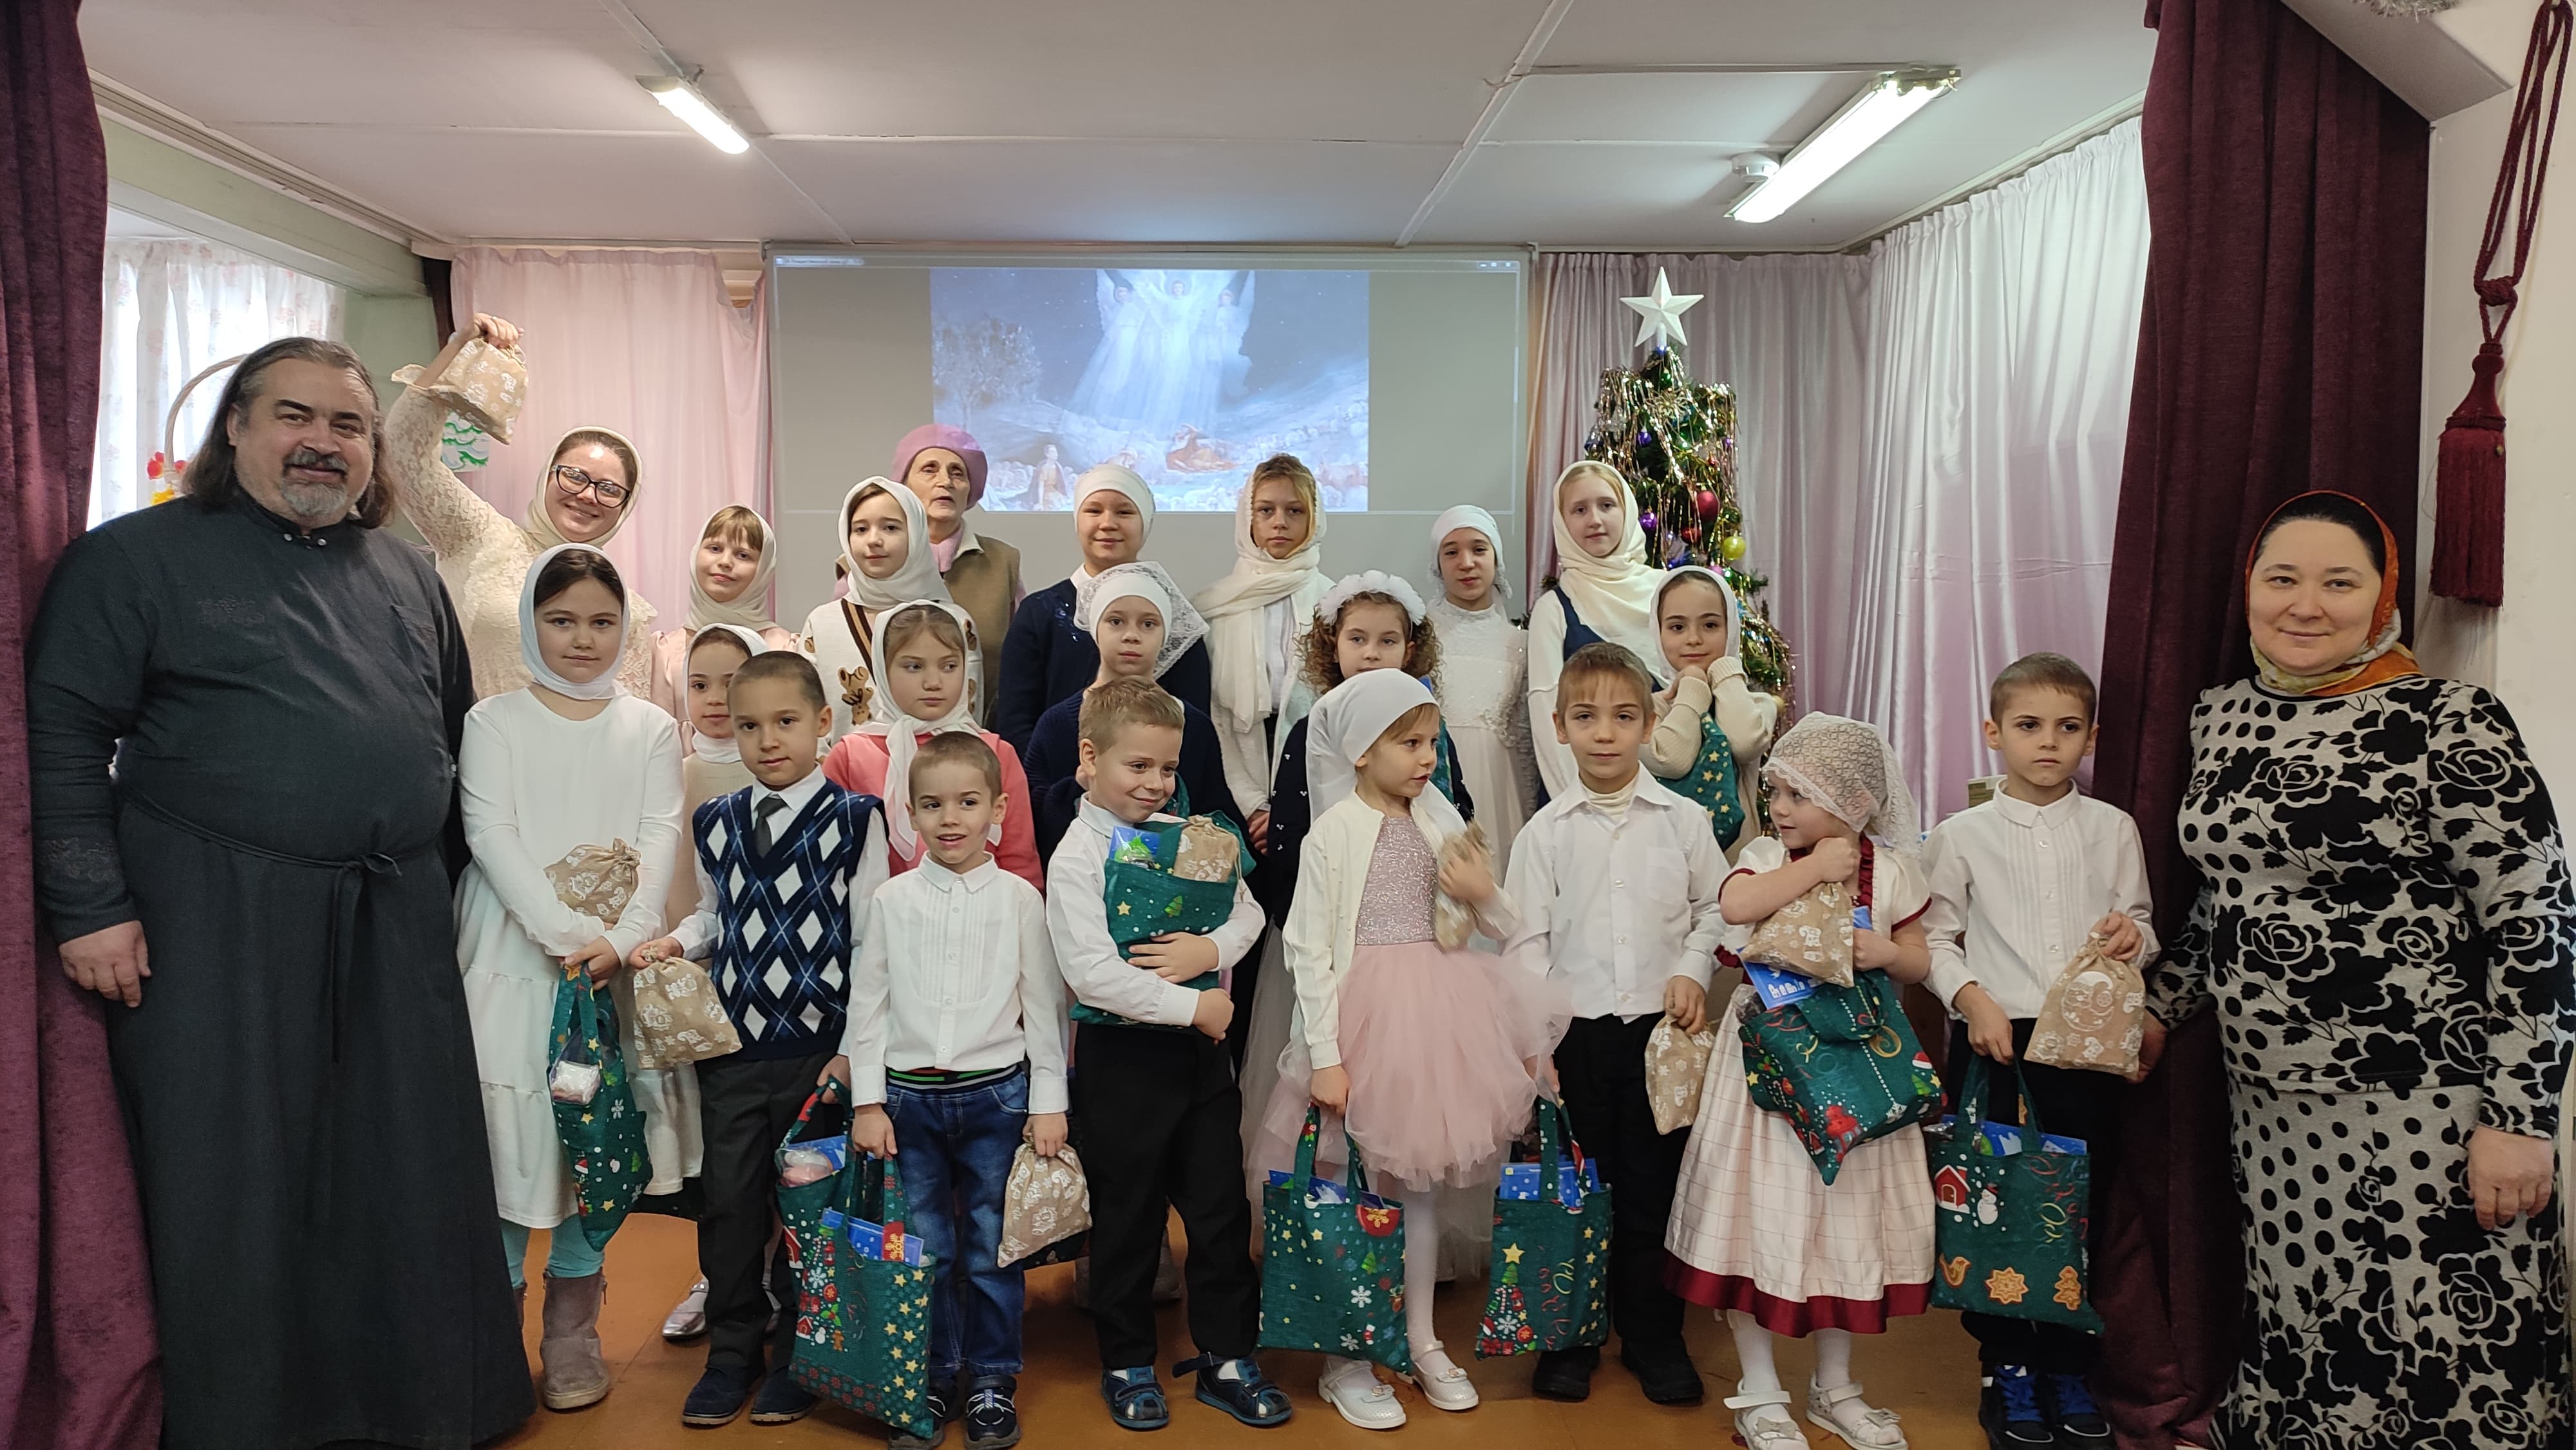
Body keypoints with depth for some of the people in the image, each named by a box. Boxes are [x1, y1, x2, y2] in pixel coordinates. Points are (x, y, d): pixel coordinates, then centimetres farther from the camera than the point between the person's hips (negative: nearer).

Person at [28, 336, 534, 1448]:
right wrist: (89, 904, -13)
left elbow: (456, 734, 21)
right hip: (218, 930, -4)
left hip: (399, 926, 5)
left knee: (410, 1179, 11)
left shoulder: (409, 577, 15)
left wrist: (450, 874, 17)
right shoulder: (138, 558, -1)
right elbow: (60, 736, -6)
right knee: (232, 1187, 4)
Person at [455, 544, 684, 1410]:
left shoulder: (649, 729, 10)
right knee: (508, 1123, -3)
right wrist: (565, 933, -18)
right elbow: (491, 835, -6)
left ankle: (573, 1335, 16)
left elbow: (661, 838, 1)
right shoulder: (495, 722, 4)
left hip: (618, 961, 2)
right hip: (516, 957, -1)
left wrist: (624, 938, -15)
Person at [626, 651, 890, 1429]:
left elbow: (871, 942, -6)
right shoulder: (715, 821, 7)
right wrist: (674, 942, -2)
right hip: (731, 1046, 4)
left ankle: (797, 1354, 24)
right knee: (728, 1203, 10)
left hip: (819, 1050, -4)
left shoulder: (855, 819, -7)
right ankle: (732, 1350, 27)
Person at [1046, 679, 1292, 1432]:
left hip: (1201, 1048, 5)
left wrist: (1212, 949, -13)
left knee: (1221, 1208, 12)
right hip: (1122, 1055, -5)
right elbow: (1092, 972, -21)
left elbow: (1247, 913, 8)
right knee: (1128, 1220, 9)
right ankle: (1128, 1365, 27)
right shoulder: (1076, 856, -12)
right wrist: (1191, 1006, -19)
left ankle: (1227, 1357, 27)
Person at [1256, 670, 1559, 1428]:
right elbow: (1309, 951, -10)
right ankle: (1346, 1360, 18)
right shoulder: (1332, 833, -9)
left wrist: (1485, 897, -10)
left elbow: (1506, 932, 12)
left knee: (1421, 1187, 15)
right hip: (1364, 1017, -4)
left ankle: (1422, 1343, 30)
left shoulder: (1440, 824, 5)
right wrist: (1325, 1056, -13)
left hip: (1434, 1015, 5)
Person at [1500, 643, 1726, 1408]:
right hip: (1576, 1030, 0)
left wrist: (1694, 971, -7)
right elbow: (1527, 941, -1)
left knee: (1650, 1186, 8)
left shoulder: (1682, 820, 1)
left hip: (1660, 1027, 0)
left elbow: (1716, 907, 10)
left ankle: (1650, 1334, 25)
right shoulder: (1545, 830, -1)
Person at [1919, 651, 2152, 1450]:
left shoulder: (2113, 828, 7)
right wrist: (1972, 998, -14)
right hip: (1994, 1039, -1)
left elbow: (2141, 928, 12)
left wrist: (2132, 936, -10)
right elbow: (1936, 937, 1)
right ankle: (2008, 1368, 20)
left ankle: (2069, 1369, 24)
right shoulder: (1963, 835, 1)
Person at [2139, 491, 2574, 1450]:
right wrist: (2161, 1008, 20)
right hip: (2269, 1104, 6)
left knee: (2444, 1359, 1)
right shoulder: (2223, 717, 7)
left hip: (2421, 1114, -6)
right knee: (2299, 1335, 15)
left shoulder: (2451, 726, -11)